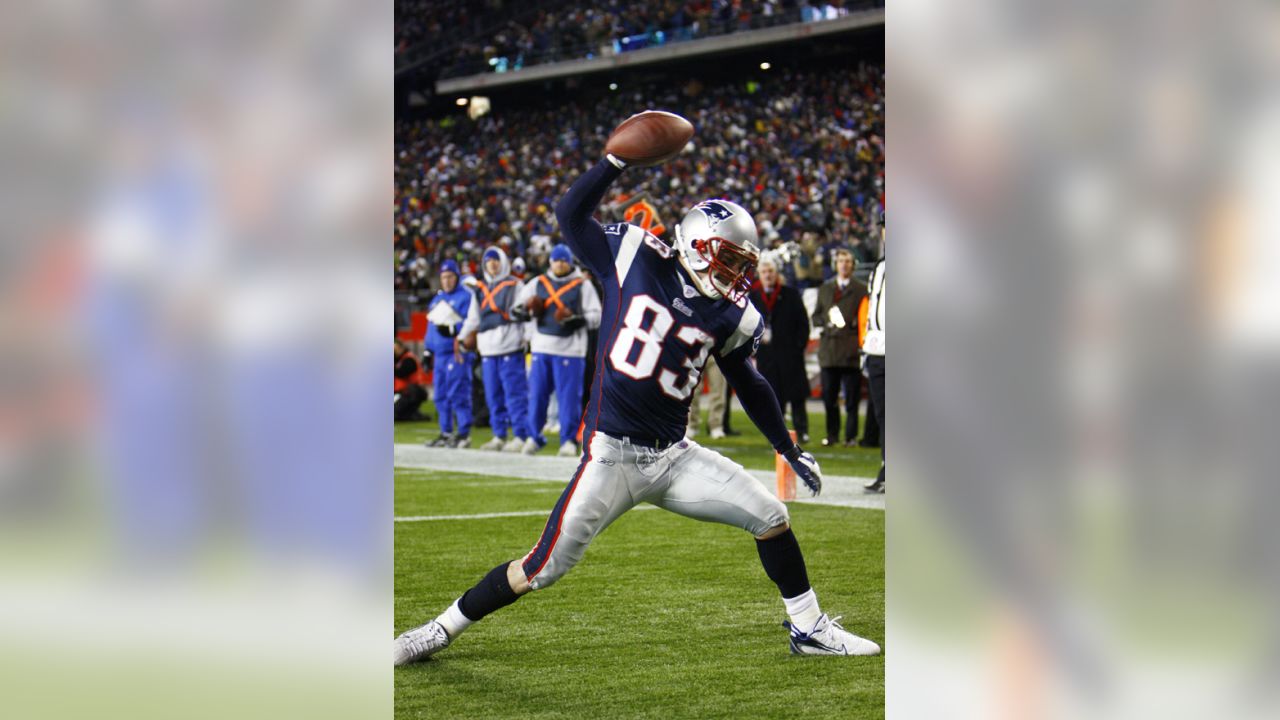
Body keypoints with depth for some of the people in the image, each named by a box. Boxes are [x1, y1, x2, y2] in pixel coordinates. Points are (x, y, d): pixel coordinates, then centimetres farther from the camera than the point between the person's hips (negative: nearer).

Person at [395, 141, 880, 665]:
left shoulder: (728, 315, 6)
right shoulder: (635, 258, -4)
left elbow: (751, 389, 19)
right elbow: (570, 215, -2)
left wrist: (792, 452, 23)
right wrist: (620, 157, -10)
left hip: (674, 457, 5)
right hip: (613, 455, -4)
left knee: (771, 516, 0)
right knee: (544, 569, -8)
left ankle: (808, 628, 18)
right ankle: (442, 629, 9)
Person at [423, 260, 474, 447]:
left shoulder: (466, 297, -4)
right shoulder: (437, 300, 21)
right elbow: (431, 325, 25)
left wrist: (453, 329, -22)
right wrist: (427, 352, 22)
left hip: (458, 353, -8)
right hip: (440, 354, 8)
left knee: (458, 394, -12)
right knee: (441, 396, 10)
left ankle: (464, 434, -9)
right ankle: (446, 433, 18)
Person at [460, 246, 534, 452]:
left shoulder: (514, 285, 1)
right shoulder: (480, 288, 19)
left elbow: (523, 312, -5)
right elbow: (473, 317, 24)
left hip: (510, 348, -6)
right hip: (488, 349, 6)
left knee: (515, 393, -9)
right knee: (493, 395, 8)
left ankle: (521, 436, -8)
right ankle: (499, 436, 15)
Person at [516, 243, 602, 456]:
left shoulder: (582, 285, 4)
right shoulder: (537, 283, 13)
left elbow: (596, 317, 0)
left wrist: (574, 319, -16)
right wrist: (527, 309, -5)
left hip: (570, 350, -3)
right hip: (541, 348, 3)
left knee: (569, 397, -4)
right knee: (537, 395, 5)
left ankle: (569, 440, 3)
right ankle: (535, 436, 17)